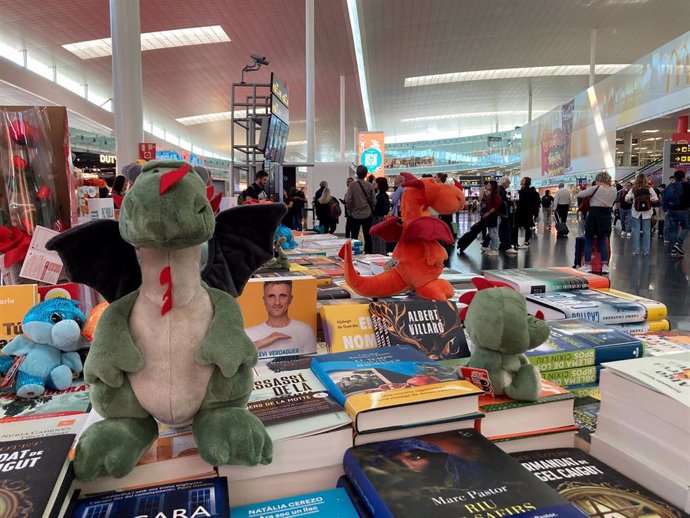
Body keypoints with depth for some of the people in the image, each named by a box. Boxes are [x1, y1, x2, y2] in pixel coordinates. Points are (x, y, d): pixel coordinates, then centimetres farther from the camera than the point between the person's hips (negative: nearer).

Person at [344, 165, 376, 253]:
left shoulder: (352, 185, -8)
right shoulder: (370, 186, -5)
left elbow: (347, 200, -10)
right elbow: (374, 201, -2)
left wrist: (351, 210, 5)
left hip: (355, 215, 0)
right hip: (367, 214, 0)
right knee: (367, 237, 7)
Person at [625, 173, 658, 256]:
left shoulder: (633, 189, -5)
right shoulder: (649, 189, -3)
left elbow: (627, 199, -11)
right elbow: (655, 199, -5)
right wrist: (649, 201, 14)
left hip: (636, 212, -1)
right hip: (647, 212, 1)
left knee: (635, 231, 5)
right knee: (646, 231, 7)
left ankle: (636, 250, 6)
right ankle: (646, 251, 10)